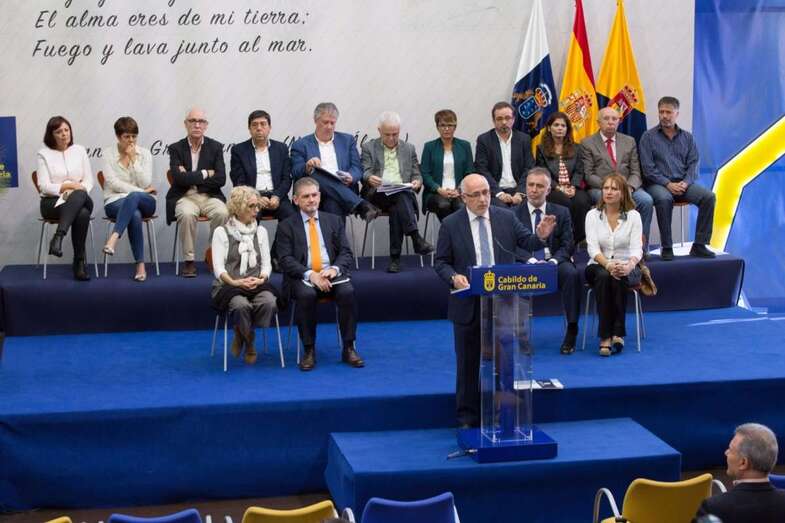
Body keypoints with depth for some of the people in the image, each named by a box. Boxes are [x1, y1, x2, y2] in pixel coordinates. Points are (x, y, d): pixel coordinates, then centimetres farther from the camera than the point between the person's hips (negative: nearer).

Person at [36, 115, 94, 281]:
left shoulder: (80, 150, 12)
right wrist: (69, 186, -15)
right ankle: (80, 261, -35)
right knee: (82, 213, -36)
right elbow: (44, 186, -5)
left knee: (79, 195, -39)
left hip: (80, 199, 2)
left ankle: (58, 237, -44)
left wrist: (78, 190, -14)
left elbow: (89, 180, 8)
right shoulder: (44, 154, 3)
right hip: (52, 202, -2)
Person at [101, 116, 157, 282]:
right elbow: (113, 183, -8)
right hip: (116, 201, -1)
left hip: (144, 202, 1)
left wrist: (133, 159, -11)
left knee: (133, 197, -38)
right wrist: (141, 191, -11)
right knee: (135, 215, -37)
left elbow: (146, 184, -5)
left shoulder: (144, 153, 6)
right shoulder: (108, 153, 2)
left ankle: (113, 238, -53)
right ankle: (140, 266, -37)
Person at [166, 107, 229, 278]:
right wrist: (205, 174, -8)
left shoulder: (215, 147, 5)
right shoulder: (176, 148, 2)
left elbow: (221, 179, -6)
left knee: (222, 212, -31)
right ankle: (189, 260, -21)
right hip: (184, 197, -1)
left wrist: (191, 177, -9)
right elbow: (179, 178, -12)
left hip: (209, 196, 1)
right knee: (186, 214, -35)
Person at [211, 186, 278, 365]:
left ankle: (241, 334, -3)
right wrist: (235, 282, -21)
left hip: (257, 285, 3)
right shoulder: (221, 232, 4)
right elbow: (218, 267, -3)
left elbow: (266, 263, 10)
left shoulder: (260, 231, 15)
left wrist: (261, 279, -12)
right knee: (241, 305, -38)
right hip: (229, 286, -3)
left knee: (269, 303, -32)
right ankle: (249, 343, -5)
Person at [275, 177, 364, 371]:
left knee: (347, 291, -29)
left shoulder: (334, 221, 16)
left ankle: (349, 348, -20)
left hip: (332, 274, 2)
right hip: (302, 277, -2)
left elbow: (346, 253, 10)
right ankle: (309, 351, -22)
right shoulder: (286, 226, 8)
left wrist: (334, 269, -13)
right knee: (306, 295, -35)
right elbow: (286, 260, -3)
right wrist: (310, 274, -19)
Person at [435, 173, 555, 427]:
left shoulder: (506, 217, 3)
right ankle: (468, 419, 18)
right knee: (468, 364, 7)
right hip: (468, 305, -1)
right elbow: (441, 263, 2)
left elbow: (528, 243, 0)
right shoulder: (451, 224, -2)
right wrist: (453, 277, -18)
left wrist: (542, 235, -21)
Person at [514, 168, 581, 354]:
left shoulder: (561, 213, 14)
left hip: (555, 263, 1)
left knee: (572, 273, -32)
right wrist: (532, 261, -18)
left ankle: (571, 330, -25)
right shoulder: (514, 214, 9)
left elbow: (567, 246, 6)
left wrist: (553, 261, -15)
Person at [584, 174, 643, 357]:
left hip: (625, 267, 0)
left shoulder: (633, 216, 0)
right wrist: (608, 264, -31)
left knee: (620, 278, -36)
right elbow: (593, 248, -10)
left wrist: (629, 265, -33)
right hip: (598, 266, 0)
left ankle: (618, 333, -31)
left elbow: (637, 248, -10)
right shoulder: (593, 215, 1)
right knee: (603, 277, -35)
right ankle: (605, 336, -36)